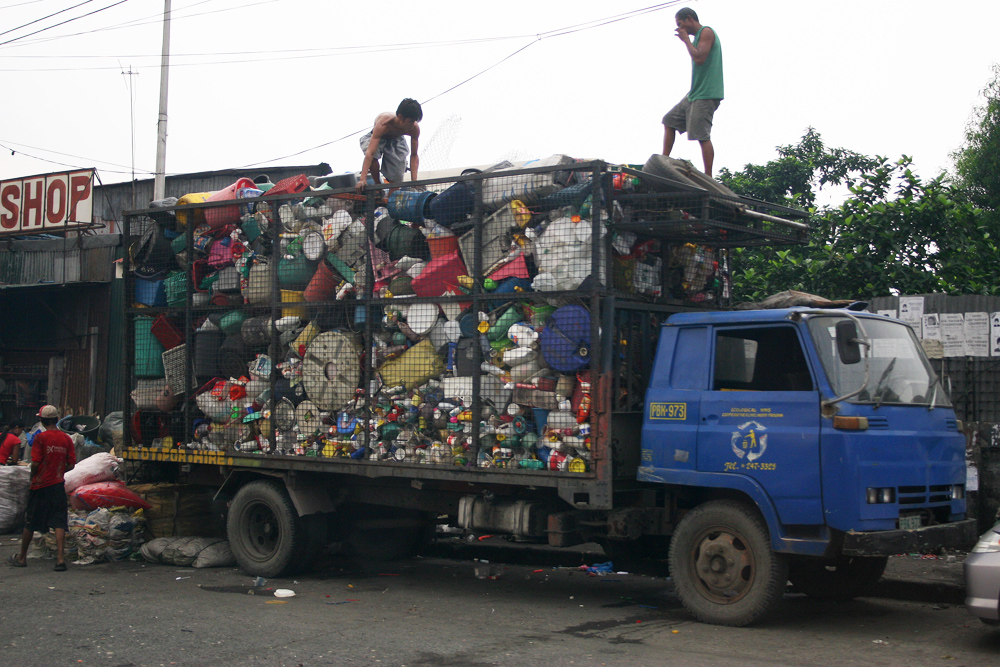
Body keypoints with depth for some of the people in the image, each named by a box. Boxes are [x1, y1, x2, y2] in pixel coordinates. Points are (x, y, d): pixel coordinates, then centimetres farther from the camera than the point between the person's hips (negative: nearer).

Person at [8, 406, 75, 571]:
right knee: (59, 522, 1)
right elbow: (71, 465, 3)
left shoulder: (41, 437, -11)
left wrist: (33, 477, 5)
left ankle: (22, 557, 24)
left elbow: (35, 463, -13)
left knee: (30, 523, 11)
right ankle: (60, 557, -9)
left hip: (40, 485, -3)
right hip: (58, 485, 3)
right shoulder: (66, 439, 1)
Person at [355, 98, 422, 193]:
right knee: (373, 157, -37)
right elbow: (370, 152, -50)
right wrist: (363, 179, -57)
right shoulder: (383, 124, -44)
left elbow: (414, 155, -21)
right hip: (377, 139, -3)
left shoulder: (415, 128, -32)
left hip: (397, 140, 3)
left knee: (395, 180, -10)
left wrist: (414, 181, -30)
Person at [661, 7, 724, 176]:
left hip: (705, 95, -11)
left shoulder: (706, 32, -9)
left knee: (702, 136, -13)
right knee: (669, 121, 14)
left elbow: (700, 58, -23)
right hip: (695, 93, 11)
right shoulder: (699, 36, 20)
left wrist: (686, 39, -12)